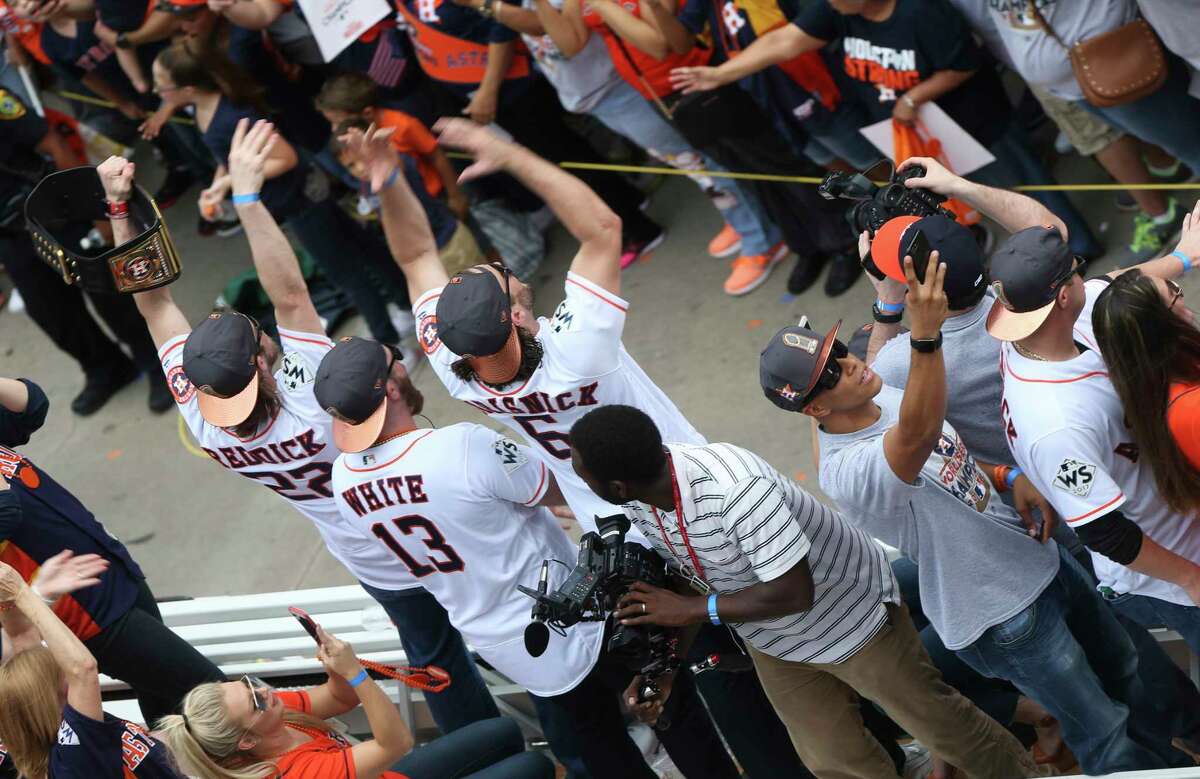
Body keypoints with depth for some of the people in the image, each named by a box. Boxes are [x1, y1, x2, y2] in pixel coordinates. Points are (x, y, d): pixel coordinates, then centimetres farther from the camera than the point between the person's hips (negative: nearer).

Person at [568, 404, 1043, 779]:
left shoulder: (734, 490, -43)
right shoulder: (635, 504, -17)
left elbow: (793, 594, -39)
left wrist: (692, 609, -35)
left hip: (853, 614, -7)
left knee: (935, 721, 12)